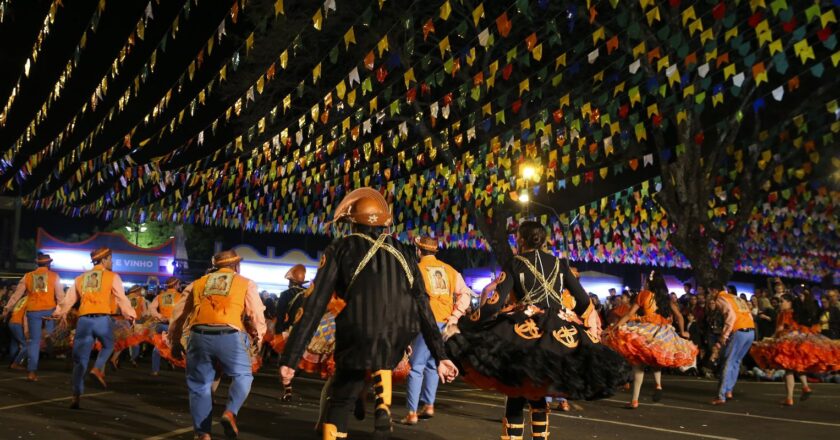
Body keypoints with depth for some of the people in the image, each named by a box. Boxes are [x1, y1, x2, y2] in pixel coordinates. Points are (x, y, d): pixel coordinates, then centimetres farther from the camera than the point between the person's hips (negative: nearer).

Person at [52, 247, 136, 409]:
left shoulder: (80, 278, 19)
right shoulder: (112, 277, 7)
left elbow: (68, 300, 21)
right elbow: (121, 299, 1)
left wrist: (58, 313, 33)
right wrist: (130, 315, 8)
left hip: (84, 320, 3)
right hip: (103, 319, -3)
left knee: (80, 360, 6)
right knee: (108, 346, 25)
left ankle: (76, 396, 3)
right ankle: (98, 369, 0)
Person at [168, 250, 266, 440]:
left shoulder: (198, 283, 23)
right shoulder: (246, 283, 15)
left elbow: (178, 315, 23)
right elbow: (257, 317, 11)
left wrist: (174, 341, 33)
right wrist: (257, 339, 28)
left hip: (199, 336, 2)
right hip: (229, 337, -2)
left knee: (200, 385, 15)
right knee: (243, 376, 18)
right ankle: (230, 412, -5)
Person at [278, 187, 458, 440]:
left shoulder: (341, 249, 13)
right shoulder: (403, 254, 21)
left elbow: (314, 307, 8)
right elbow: (423, 308, 20)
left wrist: (290, 359, 8)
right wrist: (440, 356, 23)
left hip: (359, 335, -2)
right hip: (398, 340, 2)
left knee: (340, 401, 18)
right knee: (381, 361, 32)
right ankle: (383, 415, 17)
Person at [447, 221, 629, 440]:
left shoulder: (513, 264, 0)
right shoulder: (560, 264, 12)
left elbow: (495, 304, -10)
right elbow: (584, 301, 11)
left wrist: (461, 325, -5)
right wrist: (590, 330, 27)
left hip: (525, 331, -4)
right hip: (560, 333, 4)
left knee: (516, 395, 4)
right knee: (537, 393, 19)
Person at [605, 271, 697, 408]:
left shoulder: (644, 294, 0)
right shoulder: (667, 298, 9)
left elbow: (629, 315, -4)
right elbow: (679, 316, 8)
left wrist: (615, 328, -3)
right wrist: (682, 332, 23)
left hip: (644, 331, -3)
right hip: (662, 333, 3)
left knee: (639, 364, 1)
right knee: (656, 359, 27)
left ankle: (635, 400, -3)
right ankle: (658, 384, -1)